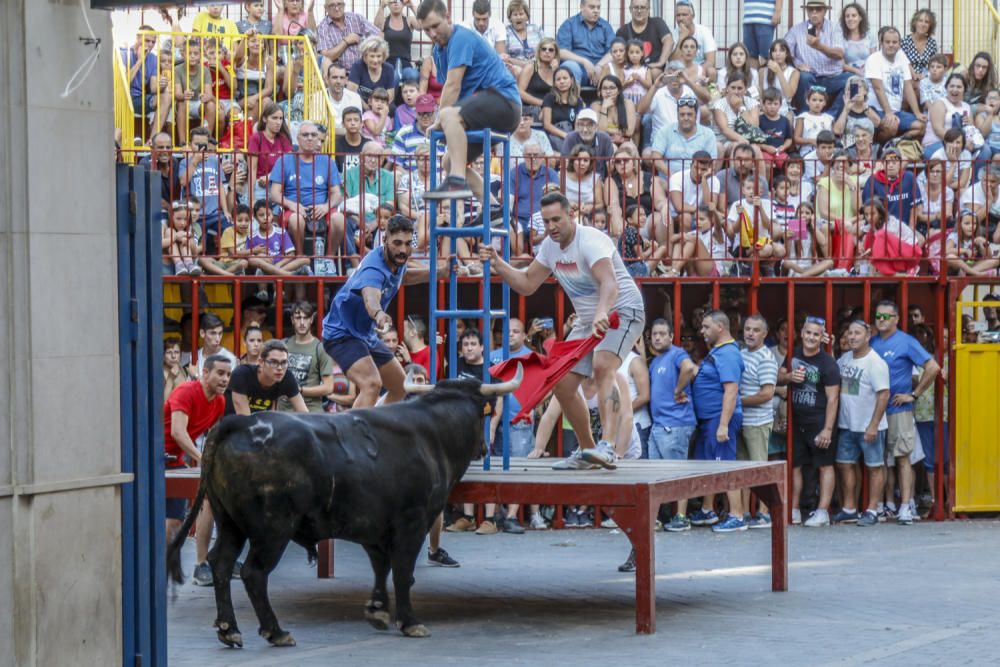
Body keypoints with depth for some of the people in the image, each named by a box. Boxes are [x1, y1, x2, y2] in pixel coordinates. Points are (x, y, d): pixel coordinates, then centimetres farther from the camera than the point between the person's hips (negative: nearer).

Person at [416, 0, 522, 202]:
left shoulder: (461, 38, -11)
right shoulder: (439, 50, 17)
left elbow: (453, 87, -19)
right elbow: (451, 89, 13)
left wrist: (438, 123, -15)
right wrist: (440, 125, -5)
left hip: (503, 99, -10)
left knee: (449, 116, -34)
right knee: (451, 162, 12)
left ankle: (457, 183, -43)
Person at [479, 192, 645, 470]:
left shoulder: (590, 241, -24)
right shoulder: (551, 246, 3)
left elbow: (610, 283, -41)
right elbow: (526, 284, 11)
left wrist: (602, 313, -59)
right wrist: (497, 264, -4)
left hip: (622, 312, -9)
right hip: (588, 321, 9)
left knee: (602, 367, -34)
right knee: (562, 385, 0)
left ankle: (607, 447, -47)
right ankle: (586, 451, 18)